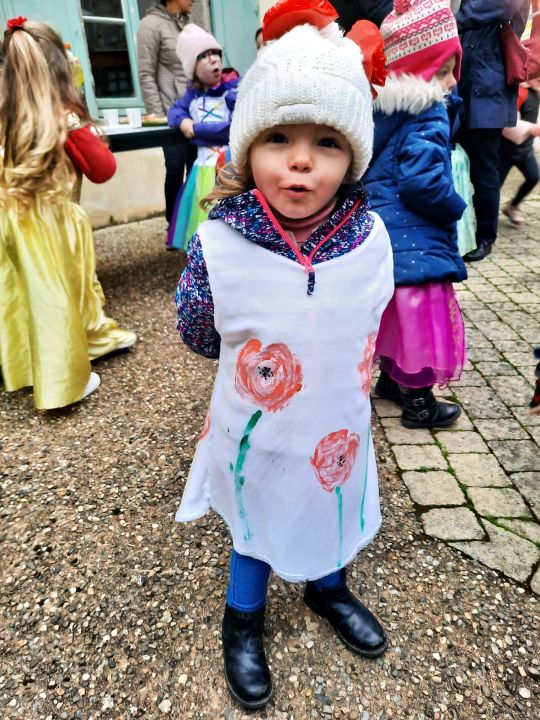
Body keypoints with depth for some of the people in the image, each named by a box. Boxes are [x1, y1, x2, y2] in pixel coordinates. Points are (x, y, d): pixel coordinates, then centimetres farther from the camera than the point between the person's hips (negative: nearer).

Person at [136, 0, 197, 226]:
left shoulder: (187, 24, 17)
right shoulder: (151, 24, -2)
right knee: (176, 170, -2)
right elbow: (146, 76, -6)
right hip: (172, 115, -5)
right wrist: (157, 114, -12)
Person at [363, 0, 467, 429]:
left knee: (396, 310, 21)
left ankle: (391, 378, 35)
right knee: (421, 314, 1)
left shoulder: (384, 104, 10)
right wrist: (456, 208, -9)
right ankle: (419, 403, 12)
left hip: (382, 229, 9)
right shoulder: (427, 114, -17)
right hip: (414, 237, -9)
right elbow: (422, 182, -25)